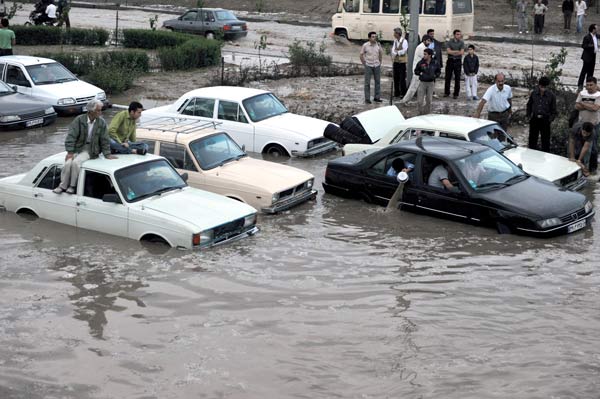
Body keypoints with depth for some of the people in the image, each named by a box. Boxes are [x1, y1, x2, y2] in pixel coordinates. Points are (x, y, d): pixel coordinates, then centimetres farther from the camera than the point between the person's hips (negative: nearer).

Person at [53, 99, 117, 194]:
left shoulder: (101, 123, 0)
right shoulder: (79, 120, -6)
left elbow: (104, 140, 7)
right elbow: (71, 136, -9)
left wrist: (107, 154, 1)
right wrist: (70, 152, -16)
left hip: (90, 150, 0)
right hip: (77, 147, 1)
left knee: (76, 162, -28)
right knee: (68, 163, -25)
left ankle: (72, 186, -14)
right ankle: (63, 185, -7)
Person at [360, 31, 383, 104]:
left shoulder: (378, 45, -1)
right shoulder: (365, 45, -11)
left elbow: (381, 53, 15)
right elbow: (361, 55, -2)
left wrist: (379, 62, 12)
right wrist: (364, 64, -2)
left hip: (377, 66, 4)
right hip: (368, 66, -4)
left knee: (378, 81, 9)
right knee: (367, 83, 0)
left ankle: (377, 97, 19)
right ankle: (367, 99, 7)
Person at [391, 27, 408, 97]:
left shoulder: (404, 41, -11)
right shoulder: (395, 41, 10)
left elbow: (403, 51, -15)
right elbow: (393, 50, 5)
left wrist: (396, 52, -5)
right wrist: (398, 52, -13)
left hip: (402, 62, -6)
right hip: (396, 62, 6)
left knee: (402, 78, -5)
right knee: (396, 78, 9)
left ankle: (403, 93, 2)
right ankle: (396, 93, 18)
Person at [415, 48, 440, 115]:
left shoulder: (435, 63, -3)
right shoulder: (420, 63, -6)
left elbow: (438, 71, 12)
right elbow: (416, 71, 6)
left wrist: (435, 75, -8)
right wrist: (420, 73, -13)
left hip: (431, 83, 1)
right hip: (422, 82, -1)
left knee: (429, 101, 10)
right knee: (419, 101, -5)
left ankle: (427, 114, 24)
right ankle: (421, 113, 13)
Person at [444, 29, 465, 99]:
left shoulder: (461, 43, 3)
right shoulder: (449, 42, 3)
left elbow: (462, 52, -9)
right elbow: (448, 51, -11)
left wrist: (452, 52, -12)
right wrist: (457, 51, -13)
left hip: (458, 61, 0)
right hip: (450, 61, 0)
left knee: (457, 78, 1)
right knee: (448, 77, 4)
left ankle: (456, 94, 6)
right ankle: (446, 92, 15)